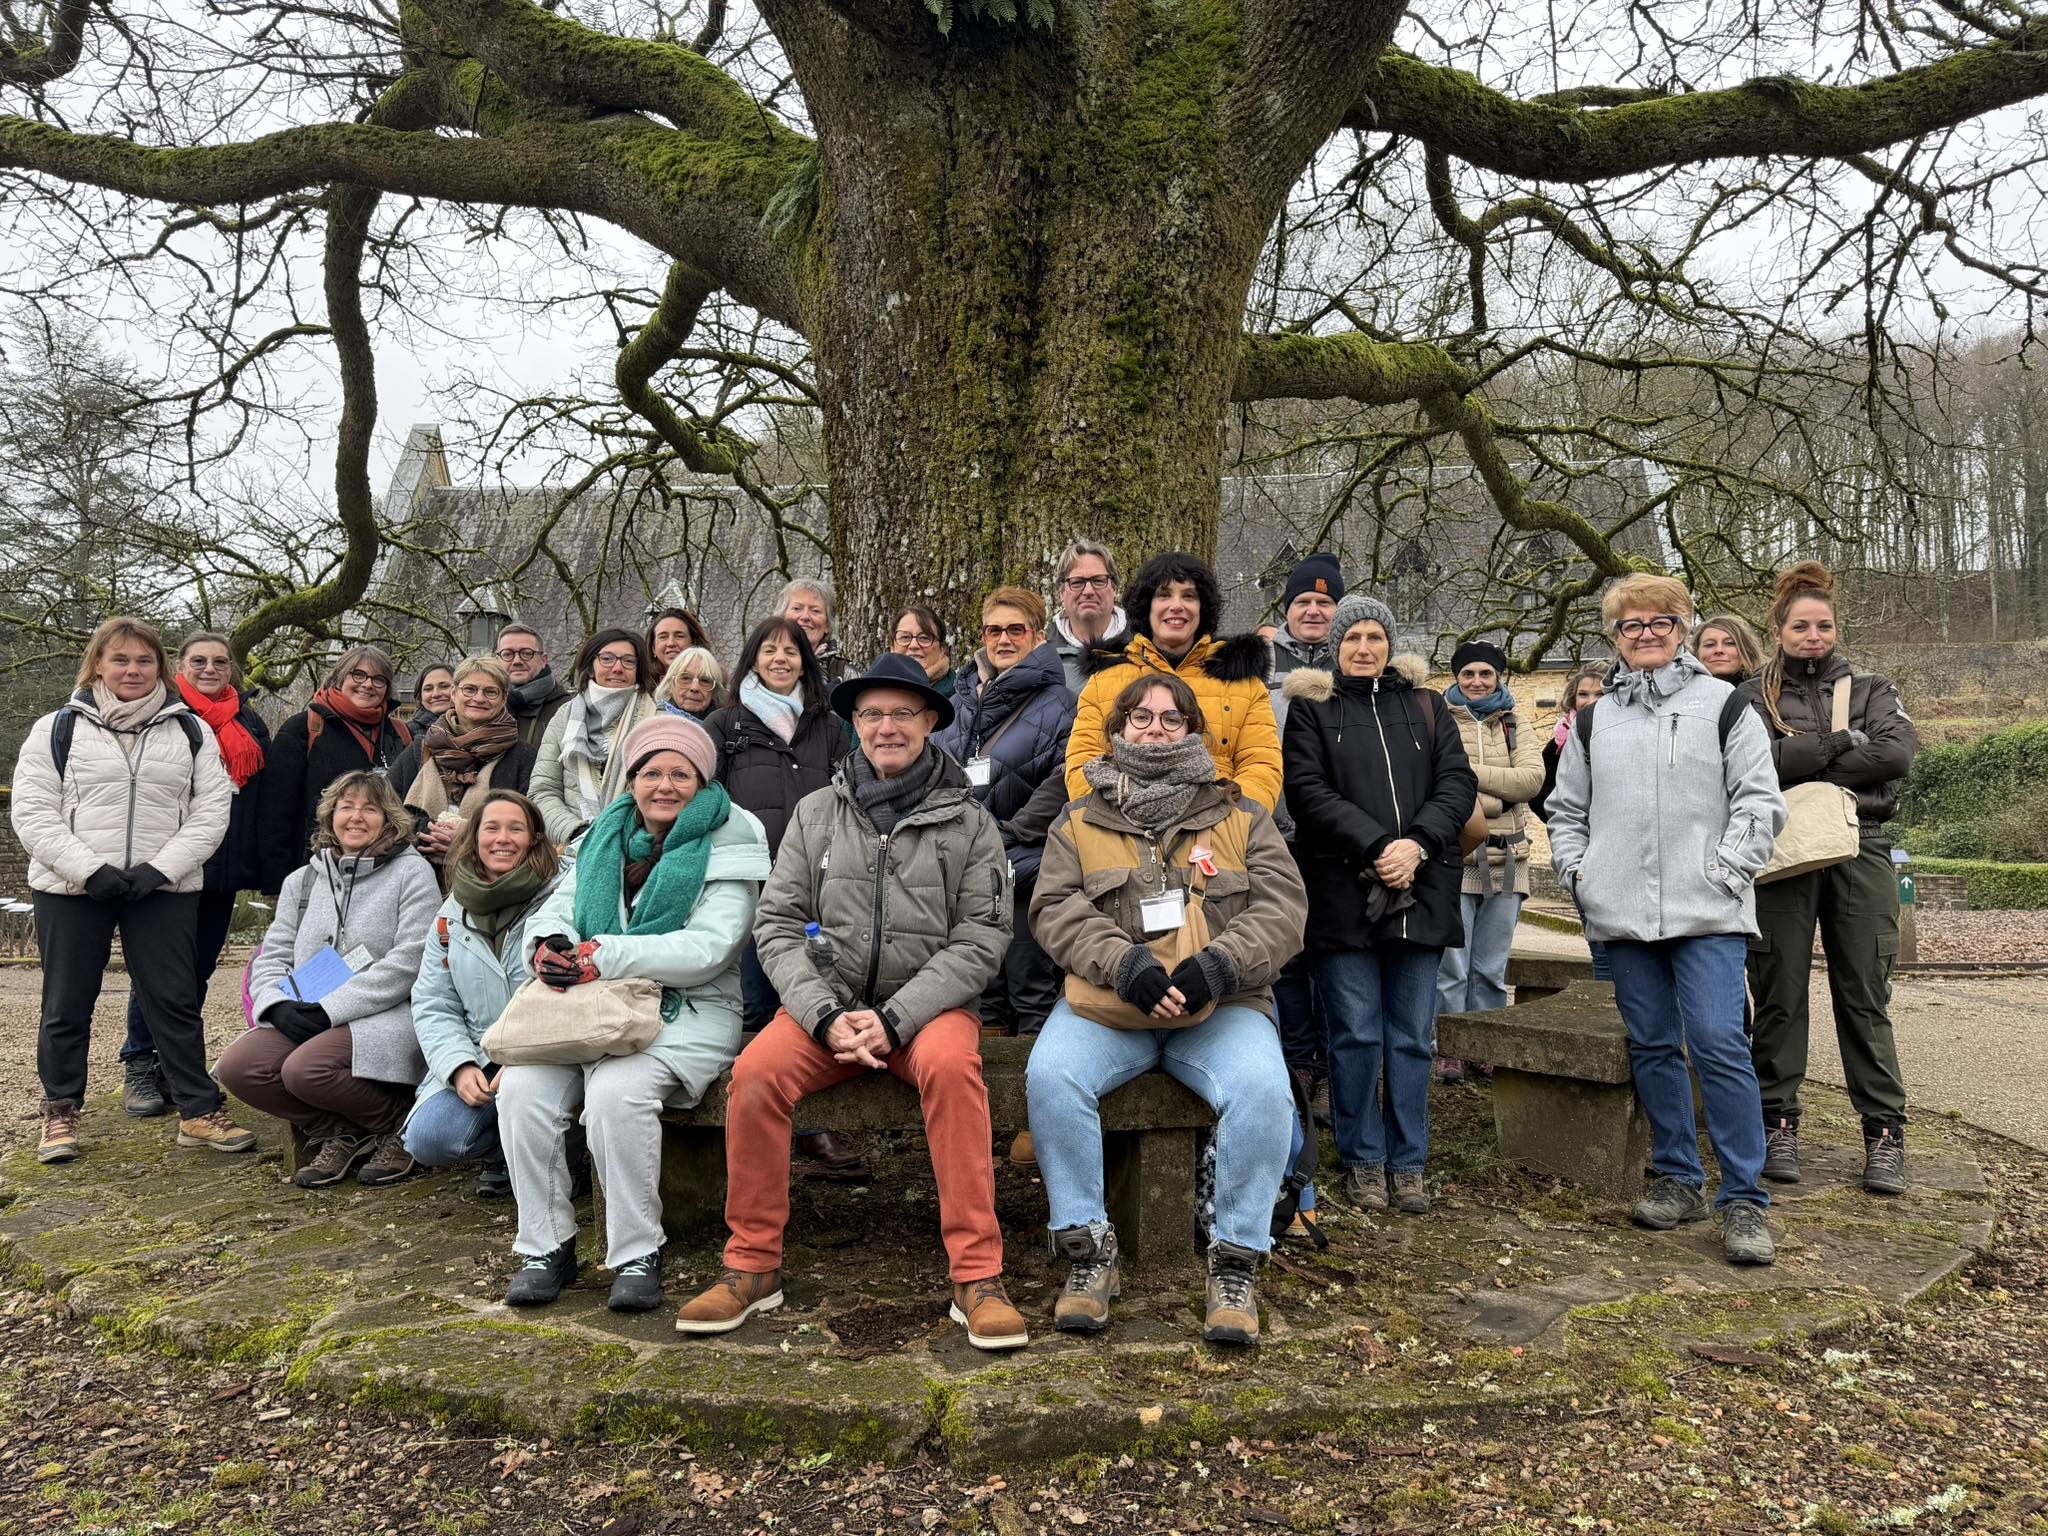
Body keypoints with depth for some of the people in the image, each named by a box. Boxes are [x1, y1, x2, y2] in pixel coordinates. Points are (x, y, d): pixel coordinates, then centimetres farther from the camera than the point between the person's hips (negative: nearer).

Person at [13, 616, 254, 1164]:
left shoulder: (191, 732, 7)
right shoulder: (58, 729, 5)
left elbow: (210, 813, 1)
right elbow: (32, 813, -2)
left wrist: (160, 870, -12)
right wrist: (91, 870, -14)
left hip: (165, 890, 0)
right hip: (71, 890, 0)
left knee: (176, 1000, 1)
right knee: (66, 1005, 8)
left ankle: (199, 1111, 8)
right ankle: (60, 1112, 23)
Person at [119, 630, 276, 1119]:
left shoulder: (249, 725, 16)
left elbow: (265, 801, 18)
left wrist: (267, 871, 13)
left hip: (224, 871, 5)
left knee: (200, 968, 10)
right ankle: (139, 1067, 8)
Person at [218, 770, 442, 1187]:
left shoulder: (412, 873, -1)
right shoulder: (303, 880, 18)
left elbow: (407, 963, -11)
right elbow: (272, 957, 14)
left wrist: (329, 1010, -16)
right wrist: (279, 1006, -9)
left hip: (387, 1016, -6)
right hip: (301, 1021, 6)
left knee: (306, 1069, -31)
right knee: (236, 1067, -19)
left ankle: (397, 1126, -4)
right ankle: (336, 1132, 1)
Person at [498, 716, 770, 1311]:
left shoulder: (725, 847, -1)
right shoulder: (604, 838, 18)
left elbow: (707, 949, -14)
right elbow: (555, 909, 14)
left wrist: (603, 956, -20)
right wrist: (549, 943, -13)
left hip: (685, 1015, -5)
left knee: (616, 1091, -33)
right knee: (521, 1087, -21)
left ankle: (636, 1255, -16)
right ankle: (546, 1246, -4)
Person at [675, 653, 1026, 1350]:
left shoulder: (967, 822, 3)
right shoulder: (816, 813, 9)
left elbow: (980, 941, -4)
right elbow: (778, 925, 4)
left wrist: (893, 1018, -15)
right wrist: (826, 1016, -12)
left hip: (927, 1005, -2)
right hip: (826, 1003, 2)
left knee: (950, 1064, -34)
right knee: (756, 1070, -26)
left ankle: (977, 1276, -25)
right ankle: (753, 1265, -9)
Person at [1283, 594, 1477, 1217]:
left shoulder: (1427, 709, 17)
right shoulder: (1312, 708, 8)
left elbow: (1458, 783, 6)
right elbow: (1307, 790, -5)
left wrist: (1418, 844, -11)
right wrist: (1376, 847, -15)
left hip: (1422, 894, 3)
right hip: (1343, 893, -2)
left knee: (1412, 1037, 7)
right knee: (1357, 1035, 0)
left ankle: (1409, 1163, 17)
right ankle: (1363, 1159, 14)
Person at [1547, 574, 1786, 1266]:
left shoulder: (1722, 704, 5)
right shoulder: (1594, 720, 16)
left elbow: (1760, 800, 2)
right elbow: (1566, 807, 21)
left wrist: (1727, 870, -8)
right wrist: (1577, 870, 7)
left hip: (1707, 911, -4)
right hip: (1624, 913, 4)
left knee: (1717, 1044, -12)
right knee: (1652, 1046, 8)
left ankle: (1744, 1198, -3)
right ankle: (1678, 1179, 20)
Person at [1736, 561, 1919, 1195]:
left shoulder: (1871, 689, 15)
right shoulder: (1753, 696, 9)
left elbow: (1898, 752, -5)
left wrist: (1804, 768, -8)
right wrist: (1843, 741, -8)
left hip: (1860, 852, 1)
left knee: (1865, 996, 1)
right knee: (1780, 994, 1)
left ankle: (1885, 1133, 7)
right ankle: (1779, 1125, 9)